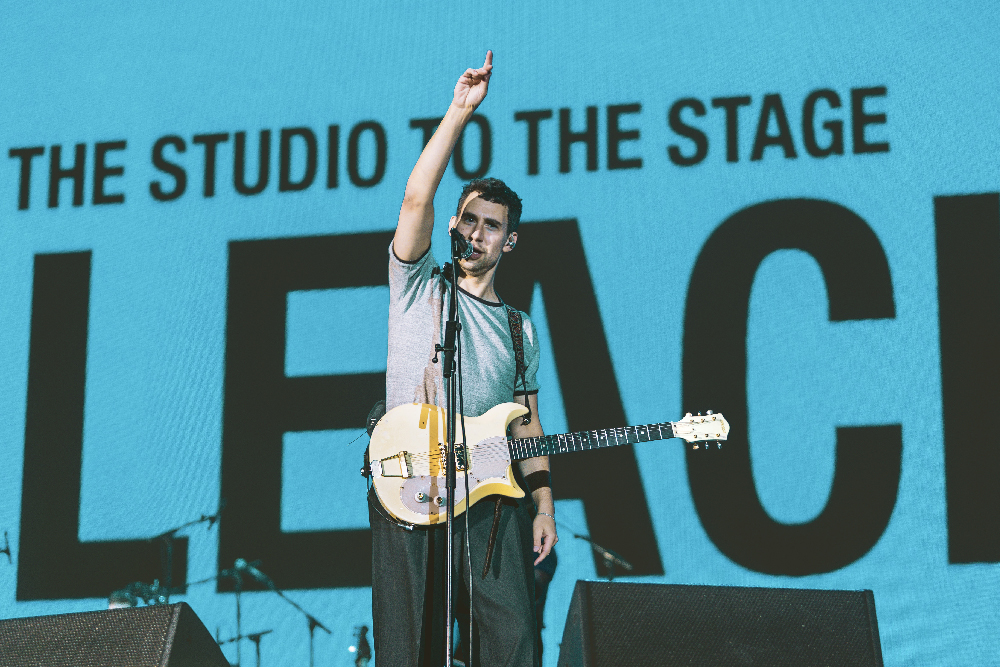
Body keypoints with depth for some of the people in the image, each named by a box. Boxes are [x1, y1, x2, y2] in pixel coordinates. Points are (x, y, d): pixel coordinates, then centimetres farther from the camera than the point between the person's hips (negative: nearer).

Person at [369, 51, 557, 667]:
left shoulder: (520, 330, 20)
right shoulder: (419, 288, 9)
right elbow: (417, 199, -7)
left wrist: (544, 503, 7)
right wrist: (460, 112, -14)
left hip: (494, 493, 3)